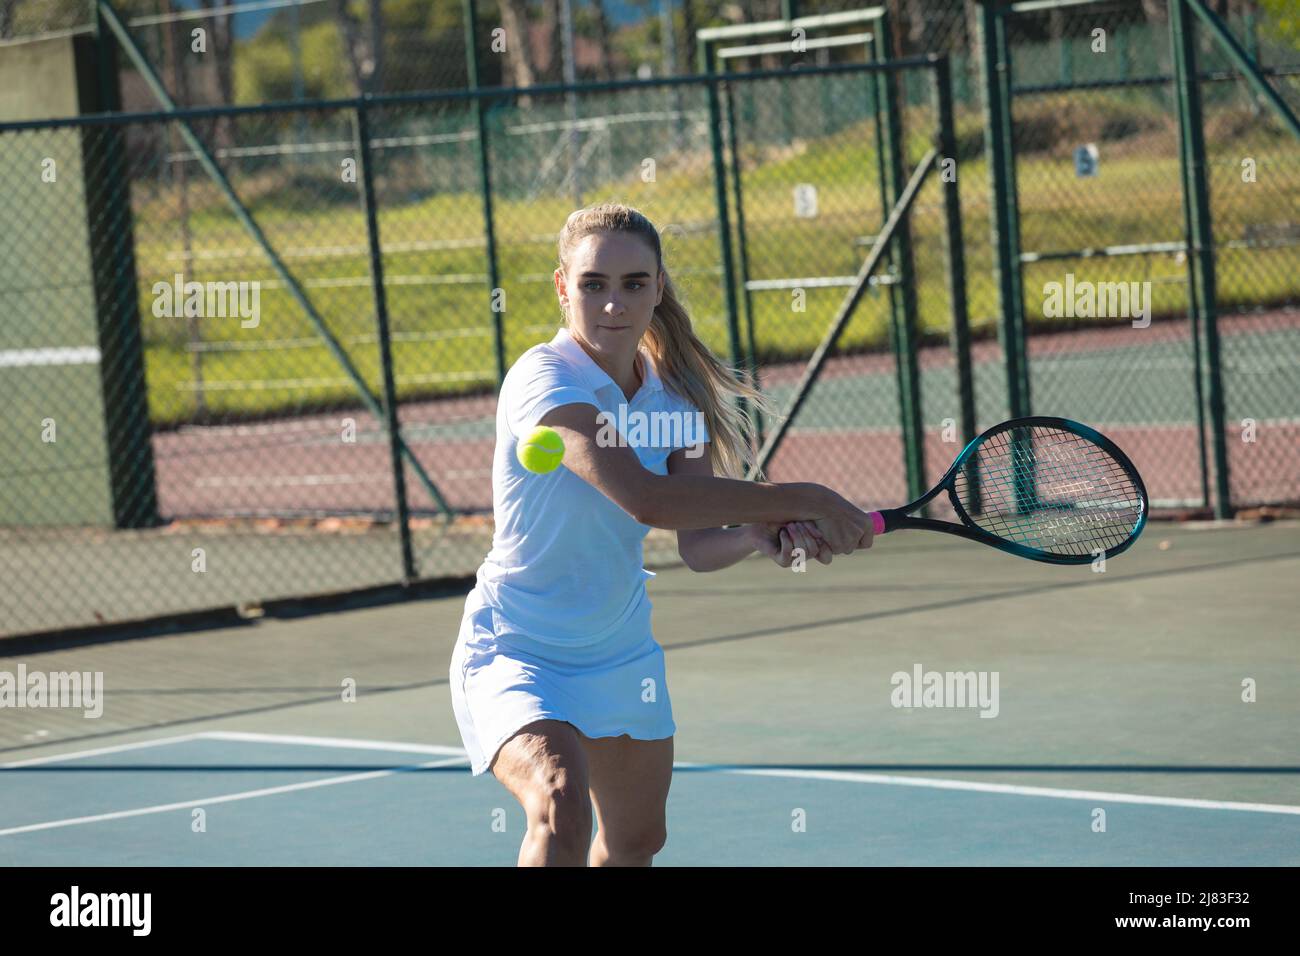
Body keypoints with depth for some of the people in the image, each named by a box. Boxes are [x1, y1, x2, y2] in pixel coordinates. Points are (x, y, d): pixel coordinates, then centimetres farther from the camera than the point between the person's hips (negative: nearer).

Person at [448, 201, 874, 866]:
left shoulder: (674, 397, -2)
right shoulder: (544, 380, -24)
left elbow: (698, 545, -8)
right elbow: (645, 499, -36)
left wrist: (765, 532, -31)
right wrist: (802, 500, -34)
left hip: (621, 656, 7)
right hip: (515, 654, -7)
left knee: (636, 841, 20)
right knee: (560, 808, -32)